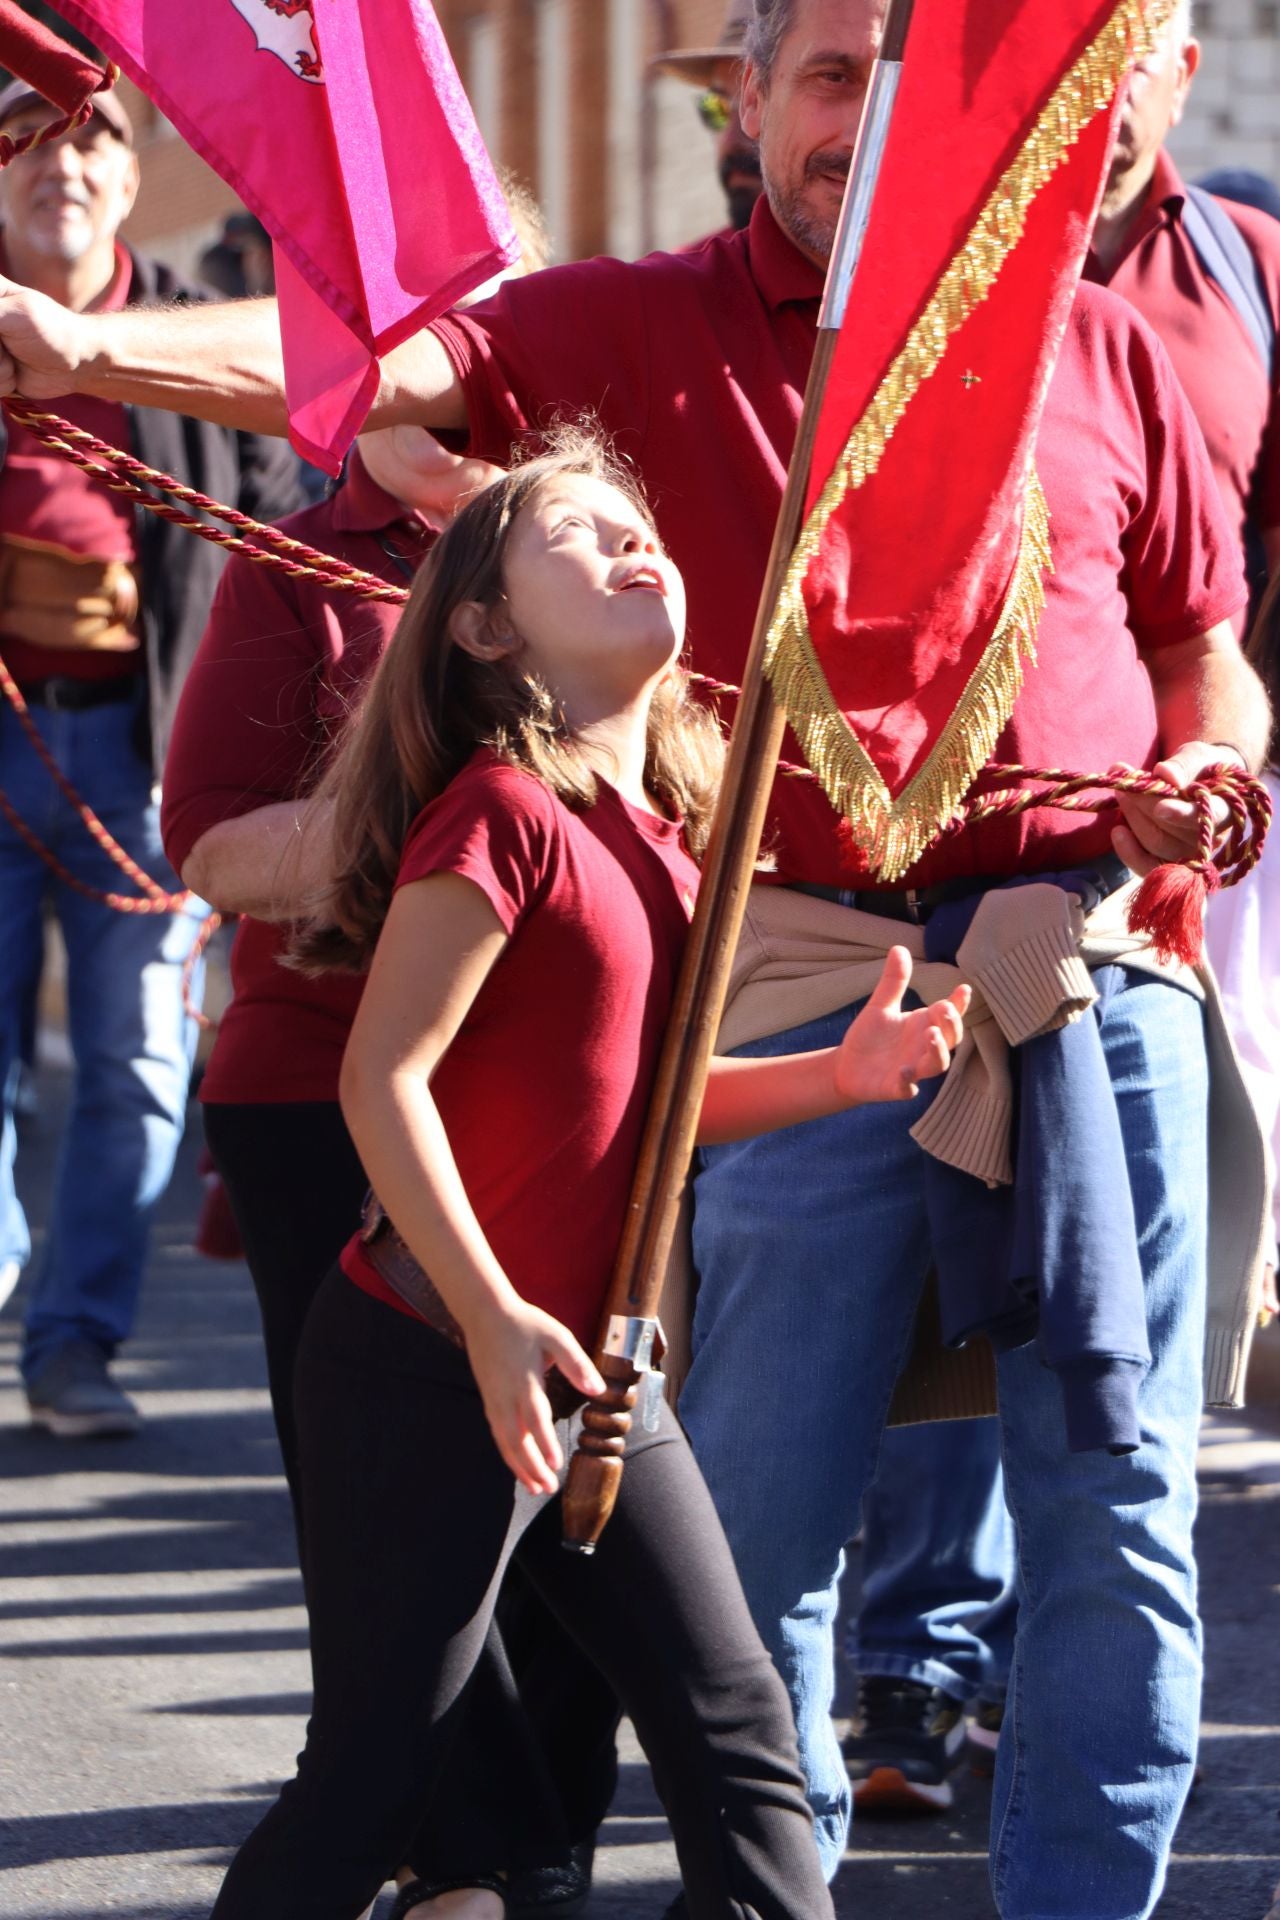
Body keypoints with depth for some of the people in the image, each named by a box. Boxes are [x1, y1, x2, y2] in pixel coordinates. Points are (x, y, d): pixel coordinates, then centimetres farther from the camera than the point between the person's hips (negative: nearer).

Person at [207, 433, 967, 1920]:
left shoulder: (662, 833, 10)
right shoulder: (503, 812, -15)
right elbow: (383, 1083, -19)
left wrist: (838, 1075, 4)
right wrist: (491, 1320, -21)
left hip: (592, 1375, 8)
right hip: (426, 1367, -8)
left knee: (736, 1732, 7)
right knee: (371, 1779, 0)